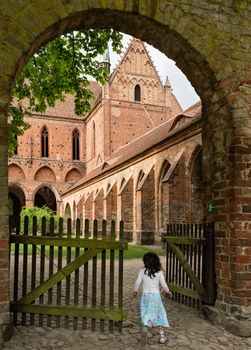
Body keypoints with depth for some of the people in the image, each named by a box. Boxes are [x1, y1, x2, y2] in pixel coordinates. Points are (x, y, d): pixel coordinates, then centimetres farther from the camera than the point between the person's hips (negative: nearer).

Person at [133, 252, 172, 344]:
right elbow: (163, 284, -5)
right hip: (156, 295, -1)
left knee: (146, 314, 12)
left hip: (145, 295, 1)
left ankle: (146, 326, -10)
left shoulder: (142, 270, -7)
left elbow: (137, 282, -7)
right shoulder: (159, 272, -6)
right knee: (160, 314, 11)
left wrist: (135, 291, 11)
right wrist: (168, 292, 14)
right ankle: (162, 335, 11)